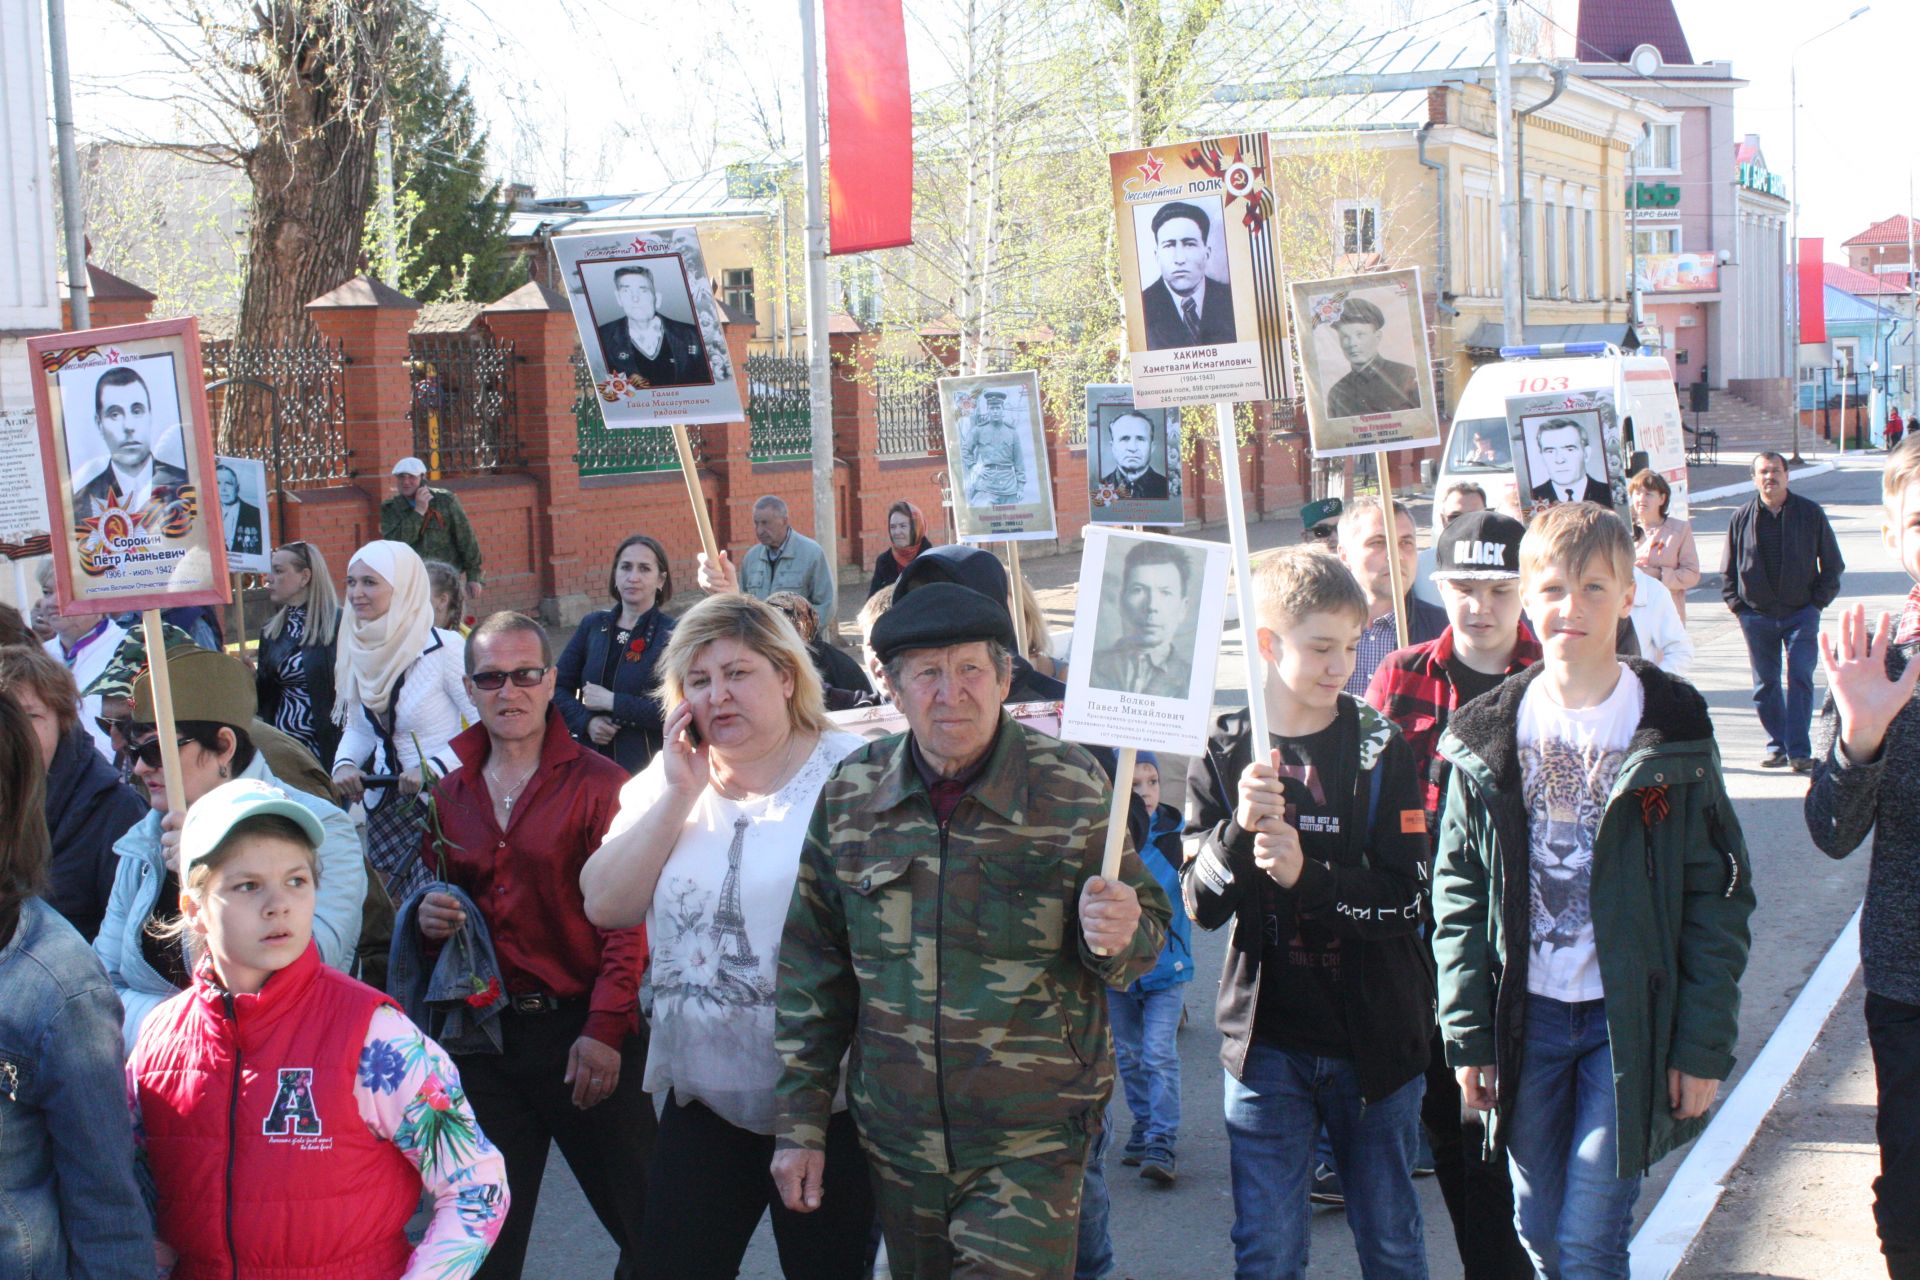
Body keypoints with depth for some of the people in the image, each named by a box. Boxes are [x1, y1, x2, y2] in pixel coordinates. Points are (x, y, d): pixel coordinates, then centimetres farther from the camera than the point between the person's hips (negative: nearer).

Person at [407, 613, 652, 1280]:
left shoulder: (599, 784, -7)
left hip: (581, 1029, -5)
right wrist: (427, 917, -2)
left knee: (645, 1224, 2)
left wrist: (605, 1029, -19)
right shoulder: (450, 794, 10)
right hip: (483, 1034, 5)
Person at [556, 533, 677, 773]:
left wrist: (610, 701, -14)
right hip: (590, 760, 4)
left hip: (646, 766, -4)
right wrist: (586, 721, -8)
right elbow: (559, 687, 10)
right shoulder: (593, 625, 8)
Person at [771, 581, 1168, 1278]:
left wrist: (1117, 936, -24)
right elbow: (811, 966, 6)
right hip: (897, 1138, 3)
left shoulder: (1071, 787, -8)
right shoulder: (851, 792, -1)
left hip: (1033, 1141, -3)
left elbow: (1149, 936, 0)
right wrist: (799, 1122, 4)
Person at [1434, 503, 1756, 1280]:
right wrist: (1468, 1032, -1)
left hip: (1628, 1020, -3)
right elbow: (1457, 891, 4)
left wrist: (1703, 1042, -7)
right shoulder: (1489, 736, 1)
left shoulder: (1671, 730, -5)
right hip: (1526, 1017, 3)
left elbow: (1719, 895, -3)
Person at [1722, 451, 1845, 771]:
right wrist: (1737, 605, 2)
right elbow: (1728, 570, 13)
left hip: (1801, 614, -2)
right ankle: (1777, 746, 16)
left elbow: (1833, 564, 9)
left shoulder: (1810, 513, 2)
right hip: (1757, 616, 2)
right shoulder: (1741, 519, 5)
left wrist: (1818, 601, -1)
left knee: (1800, 679, -9)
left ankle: (1799, 751, -8)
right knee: (1765, 685, 5)